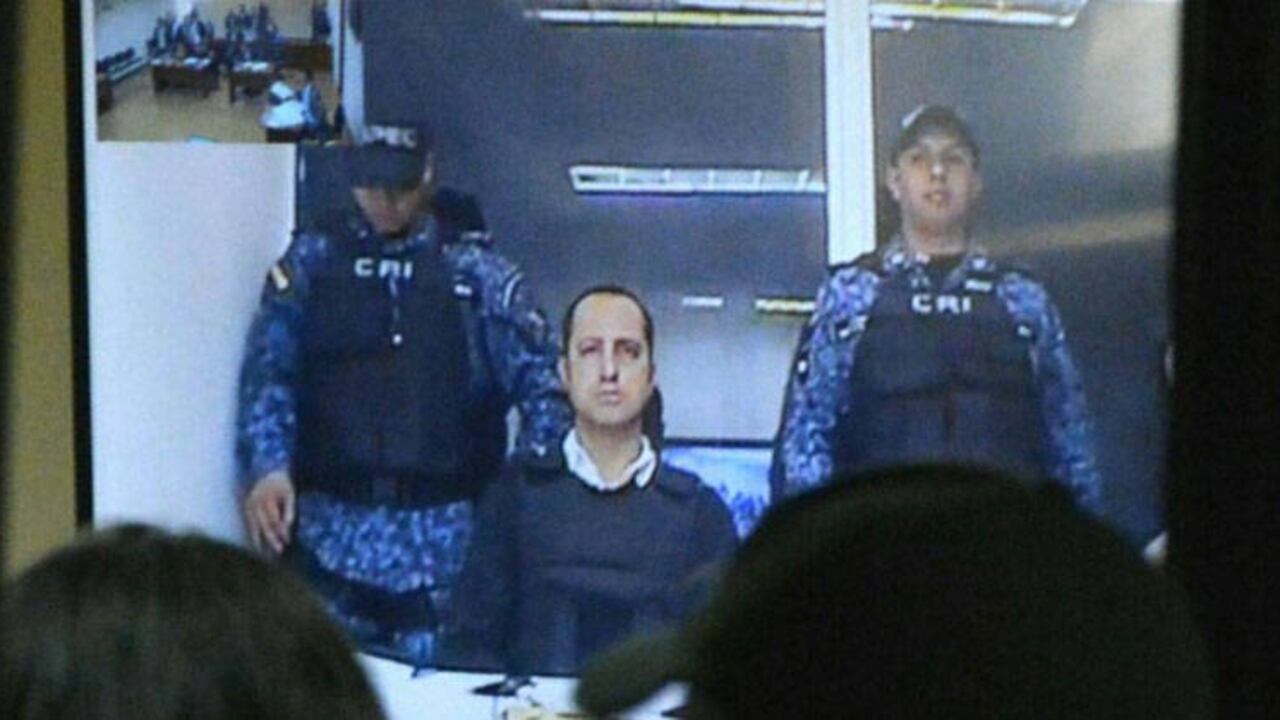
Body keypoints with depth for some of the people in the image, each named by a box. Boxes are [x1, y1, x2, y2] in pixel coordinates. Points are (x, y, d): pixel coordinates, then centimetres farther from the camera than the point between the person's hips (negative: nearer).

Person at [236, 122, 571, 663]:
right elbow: (268, 373, 3)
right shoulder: (310, 265, 11)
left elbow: (542, 387, 5)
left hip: (445, 541, -1)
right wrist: (267, 468, -14)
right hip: (329, 534, 1)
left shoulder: (479, 277, 9)